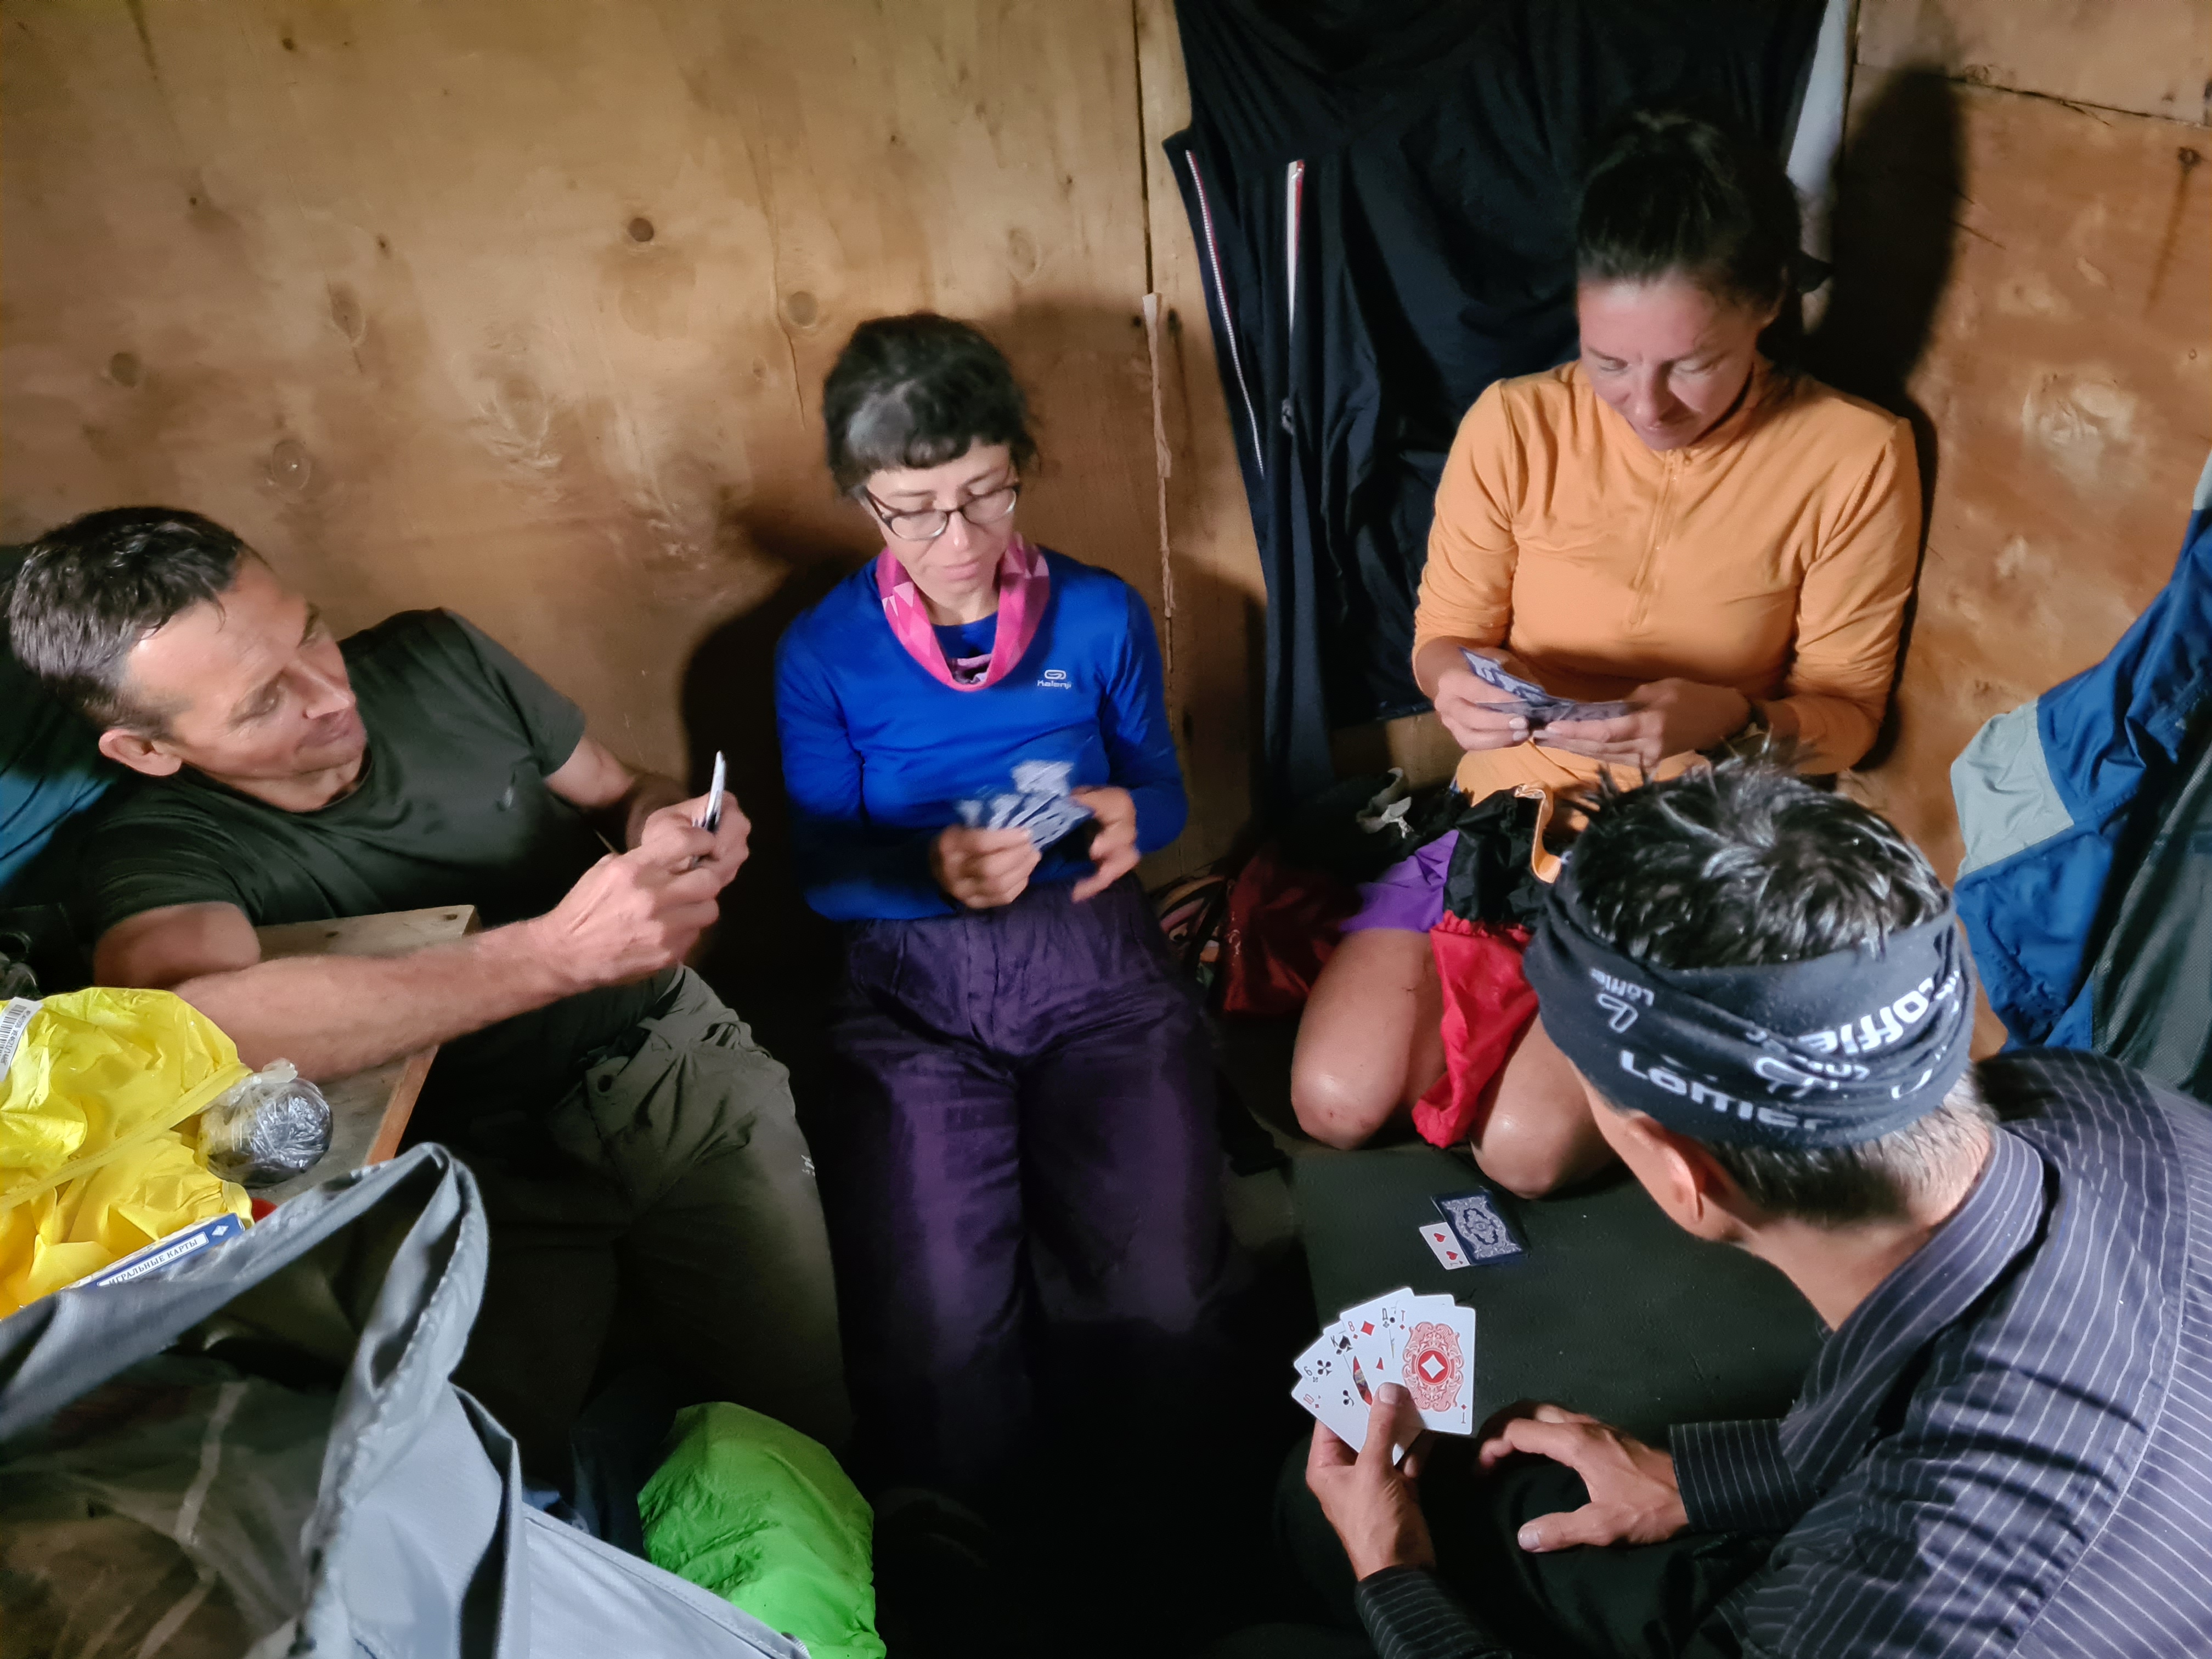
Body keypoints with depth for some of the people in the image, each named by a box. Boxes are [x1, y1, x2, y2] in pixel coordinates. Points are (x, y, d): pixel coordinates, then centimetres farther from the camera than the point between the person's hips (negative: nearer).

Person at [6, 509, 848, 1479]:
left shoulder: (434, 660, -3)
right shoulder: (153, 850, -14)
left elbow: (619, 793, 11)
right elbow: (180, 1024, -37)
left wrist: (665, 827, -15)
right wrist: (560, 950, -43)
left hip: (674, 1061, 2)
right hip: (479, 1171, -1)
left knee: (817, 1422, -7)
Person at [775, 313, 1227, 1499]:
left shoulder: (1101, 614, 3)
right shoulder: (822, 654, 0)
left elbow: (1162, 789, 12)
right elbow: (823, 868, 0)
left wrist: (1130, 820, -14)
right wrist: (933, 870, -23)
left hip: (1094, 964, 2)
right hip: (911, 986, -1)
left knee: (1155, 1295, -18)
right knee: (933, 1345, -20)